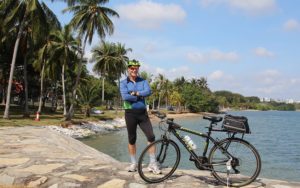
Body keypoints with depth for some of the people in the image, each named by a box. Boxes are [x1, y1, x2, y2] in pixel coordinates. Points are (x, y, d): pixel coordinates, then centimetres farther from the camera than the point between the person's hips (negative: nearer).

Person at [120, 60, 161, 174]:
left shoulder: (143, 81, 8)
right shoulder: (124, 83, 0)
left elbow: (148, 91, -11)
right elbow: (125, 97, -17)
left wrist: (135, 93, -14)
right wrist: (140, 96, -12)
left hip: (143, 113, 2)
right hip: (130, 113, -2)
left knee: (151, 137, -6)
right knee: (132, 139, 8)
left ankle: (152, 163, 3)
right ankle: (133, 163, 22)